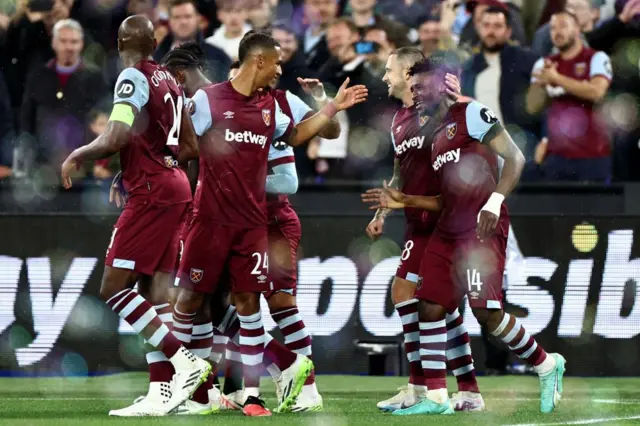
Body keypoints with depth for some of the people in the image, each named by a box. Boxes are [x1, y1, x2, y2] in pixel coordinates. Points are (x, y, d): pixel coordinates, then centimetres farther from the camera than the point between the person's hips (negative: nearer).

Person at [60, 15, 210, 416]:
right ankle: (165, 391, 4)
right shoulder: (168, 80, 13)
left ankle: (185, 361, -14)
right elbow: (191, 146, 20)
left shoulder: (134, 78, -11)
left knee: (114, 288, -7)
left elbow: (116, 138, -23)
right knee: (155, 293, 7)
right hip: (174, 186, 9)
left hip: (151, 192, -9)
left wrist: (76, 156, -8)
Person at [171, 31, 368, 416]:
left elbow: (296, 135, 30)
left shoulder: (269, 106, 10)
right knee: (191, 297, 2)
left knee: (248, 302, 0)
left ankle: (252, 393, 2)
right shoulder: (208, 99, -8)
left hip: (253, 222, 4)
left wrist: (333, 108, 25)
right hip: (211, 220, -4)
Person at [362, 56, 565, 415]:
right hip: (448, 232, 9)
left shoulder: (471, 114, -4)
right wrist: (404, 201, 17)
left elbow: (515, 158, -12)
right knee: (430, 308, 1)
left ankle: (547, 366, 7)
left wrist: (494, 202, -24)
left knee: (487, 311, -14)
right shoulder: (436, 133, 22)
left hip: (482, 228, -9)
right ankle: (436, 397, 5)